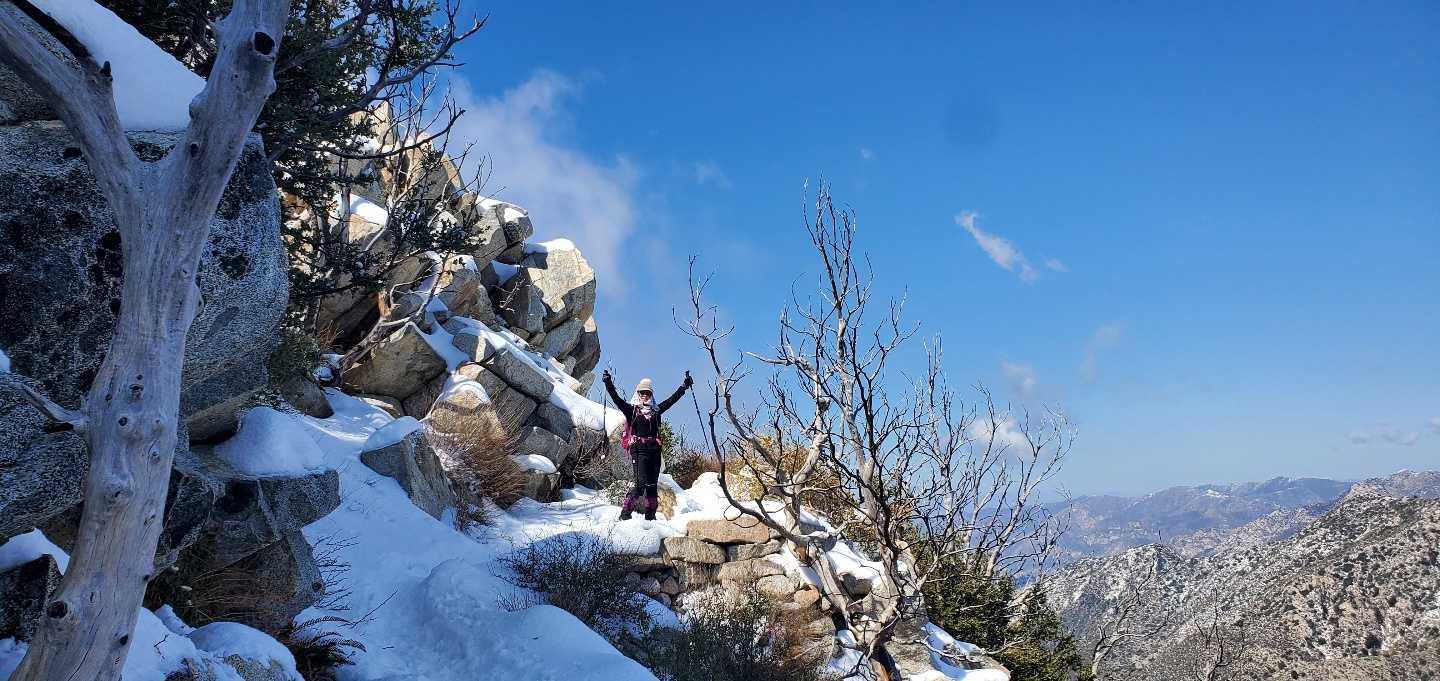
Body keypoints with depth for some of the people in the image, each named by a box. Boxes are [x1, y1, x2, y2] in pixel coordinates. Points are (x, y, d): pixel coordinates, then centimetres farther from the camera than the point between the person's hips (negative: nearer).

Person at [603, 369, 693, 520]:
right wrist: (609, 385, -21)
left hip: (654, 450, 5)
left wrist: (684, 386, 14)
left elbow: (672, 399, 17)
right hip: (639, 450, -5)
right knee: (641, 483, -15)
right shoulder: (631, 409, 6)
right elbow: (617, 399, -8)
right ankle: (625, 513, -9)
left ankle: (650, 515, 13)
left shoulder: (655, 410, 16)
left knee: (653, 485, 6)